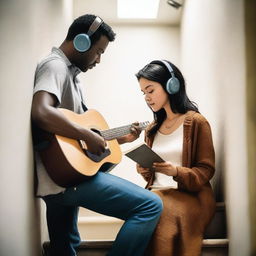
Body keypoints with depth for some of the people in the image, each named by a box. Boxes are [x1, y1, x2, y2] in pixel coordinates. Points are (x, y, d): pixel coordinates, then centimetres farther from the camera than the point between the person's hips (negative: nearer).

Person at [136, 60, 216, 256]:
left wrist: (176, 172, -22)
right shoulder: (152, 129, 18)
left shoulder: (196, 121, -1)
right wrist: (144, 171, 1)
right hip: (157, 192, 5)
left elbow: (206, 170, -4)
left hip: (190, 194, -4)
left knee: (162, 212, -35)